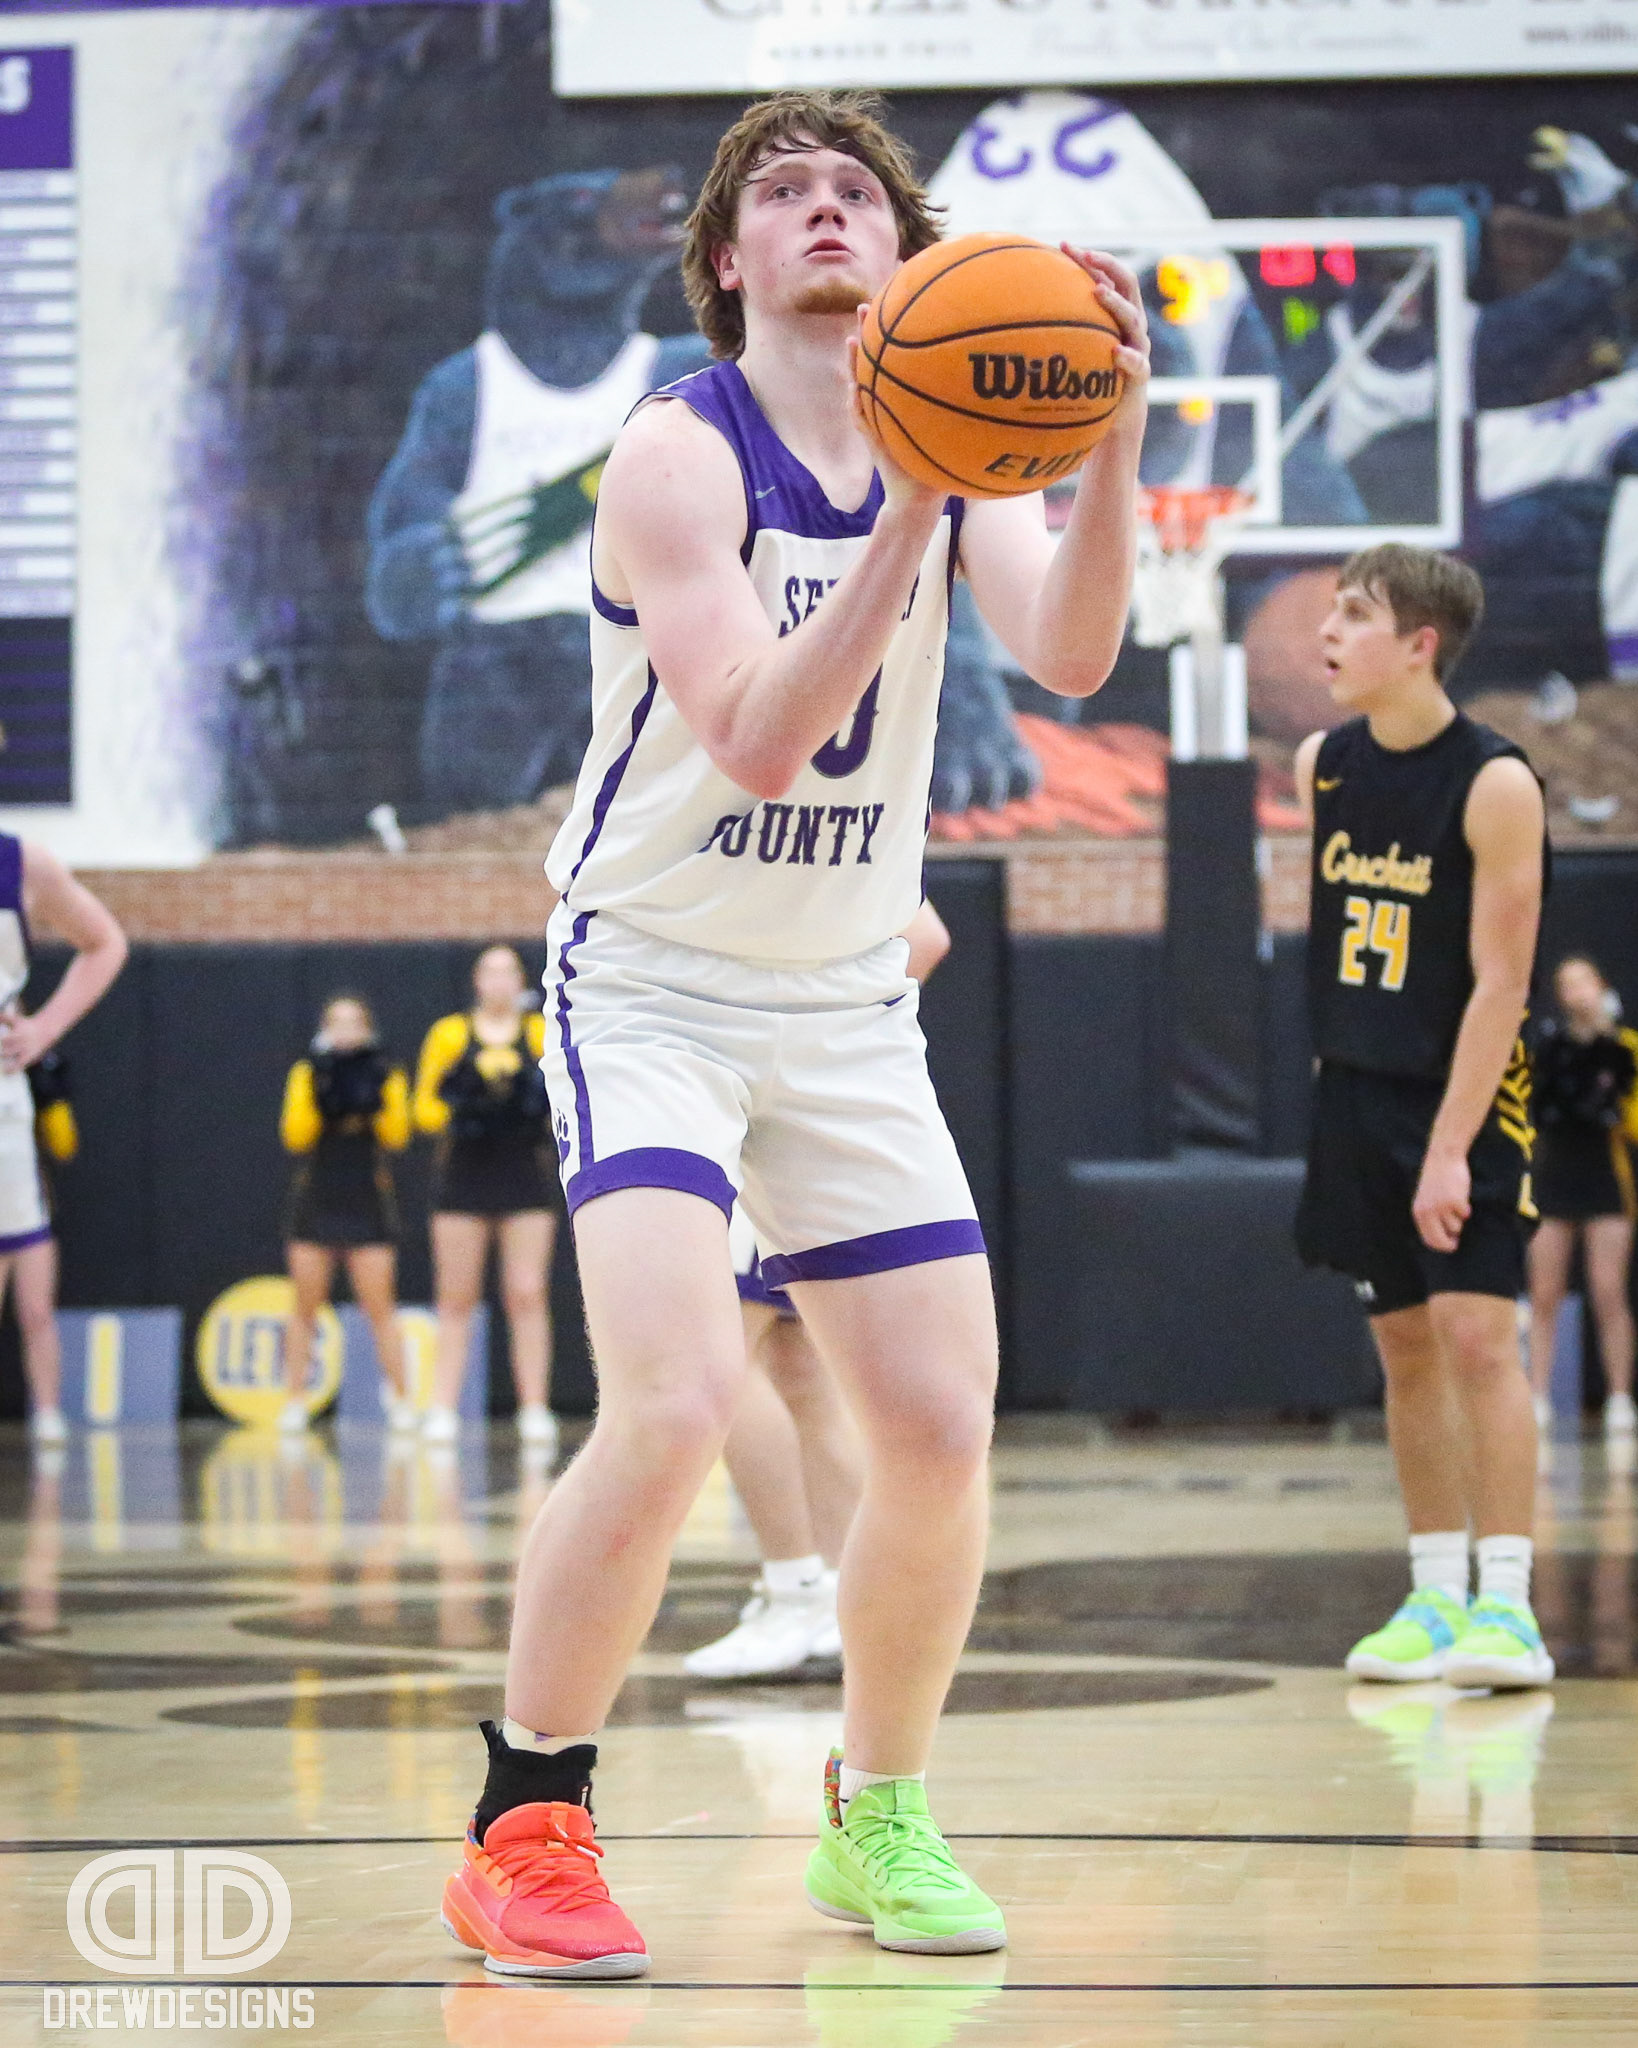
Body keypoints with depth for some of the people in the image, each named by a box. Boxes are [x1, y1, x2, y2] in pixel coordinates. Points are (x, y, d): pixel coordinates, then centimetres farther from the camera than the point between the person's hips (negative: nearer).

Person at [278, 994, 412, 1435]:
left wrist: (380, 1092, -18)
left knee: (380, 1307, -5)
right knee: (305, 1308, 1)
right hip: (315, 1203, 1)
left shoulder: (386, 1075, 5)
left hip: (367, 1204, -1)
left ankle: (400, 1398, 2)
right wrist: (317, 1092, -17)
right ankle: (293, 1401, 5)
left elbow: (397, 1135, -7)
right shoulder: (306, 1075, 6)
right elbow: (295, 1135, -6)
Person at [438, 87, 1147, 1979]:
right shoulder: (680, 454, -14)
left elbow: (1069, 656, -17)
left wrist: (1109, 449, -33)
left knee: (941, 1429, 0)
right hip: (650, 985, -5)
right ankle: (522, 1832, -10)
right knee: (677, 1401, -23)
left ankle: (876, 1819, 21)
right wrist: (910, 514, -36)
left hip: (847, 1007, 5)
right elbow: (756, 739, -26)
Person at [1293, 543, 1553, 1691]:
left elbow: (1500, 983, -17)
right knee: (1405, 1345, 8)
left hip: (1466, 1091, -6)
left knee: (1476, 1331, -13)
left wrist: (1451, 1145, -20)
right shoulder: (1322, 767, 4)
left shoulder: (1495, 784, -16)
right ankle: (1437, 1596, 15)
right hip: (1357, 1088, 6)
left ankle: (1508, 1606, -11)